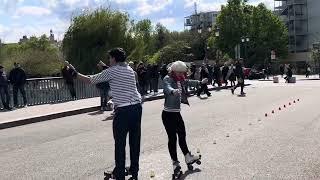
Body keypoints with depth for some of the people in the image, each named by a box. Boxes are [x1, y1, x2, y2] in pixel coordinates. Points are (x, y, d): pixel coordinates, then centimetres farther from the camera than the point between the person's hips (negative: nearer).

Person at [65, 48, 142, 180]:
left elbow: (89, 80, 2)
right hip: (137, 106, 7)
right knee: (135, 141, 13)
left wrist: (75, 73, 16)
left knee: (120, 143, 4)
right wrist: (105, 68, 38)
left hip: (123, 110, -7)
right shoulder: (130, 70, 15)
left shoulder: (112, 71, -3)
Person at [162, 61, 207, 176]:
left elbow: (188, 82, 30)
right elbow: (168, 88, -36)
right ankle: (175, 162, 8)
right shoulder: (167, 79, -14)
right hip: (168, 114, -8)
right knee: (172, 138, -4)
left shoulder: (180, 80, 10)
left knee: (182, 135, 17)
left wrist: (201, 82, 39)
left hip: (177, 113, 8)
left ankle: (188, 157, 32)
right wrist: (173, 91, -58)